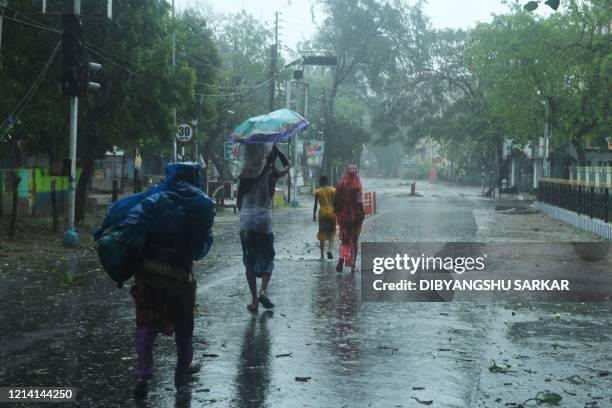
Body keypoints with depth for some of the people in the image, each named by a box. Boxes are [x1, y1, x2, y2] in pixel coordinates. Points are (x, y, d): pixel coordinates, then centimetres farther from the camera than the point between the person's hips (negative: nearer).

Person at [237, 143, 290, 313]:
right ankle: (263, 290, -11)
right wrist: (276, 148, 20)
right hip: (264, 218, -2)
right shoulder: (272, 173, 0)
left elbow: (238, 201, 8)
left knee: (249, 261, 9)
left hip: (246, 218, 2)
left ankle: (254, 300, 7)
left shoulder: (246, 174, 6)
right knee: (268, 259, 11)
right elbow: (287, 165, 21)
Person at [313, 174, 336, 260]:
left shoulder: (317, 191, 1)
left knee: (322, 234, 5)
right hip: (331, 212, 0)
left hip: (322, 213, 0)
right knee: (332, 233, 11)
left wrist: (314, 215, 9)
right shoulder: (333, 190, 1)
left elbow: (316, 204, 1)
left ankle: (322, 255, 5)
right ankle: (329, 249, -13)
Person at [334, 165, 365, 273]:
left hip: (344, 215, 2)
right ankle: (353, 265, 11)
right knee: (354, 240, 9)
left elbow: (336, 200, 3)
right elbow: (359, 200, -15)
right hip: (355, 215, -2)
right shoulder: (357, 184, -10)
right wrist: (362, 213, -8)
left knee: (345, 239, 11)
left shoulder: (341, 184, 0)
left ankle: (342, 258, -15)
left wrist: (338, 213, 12)